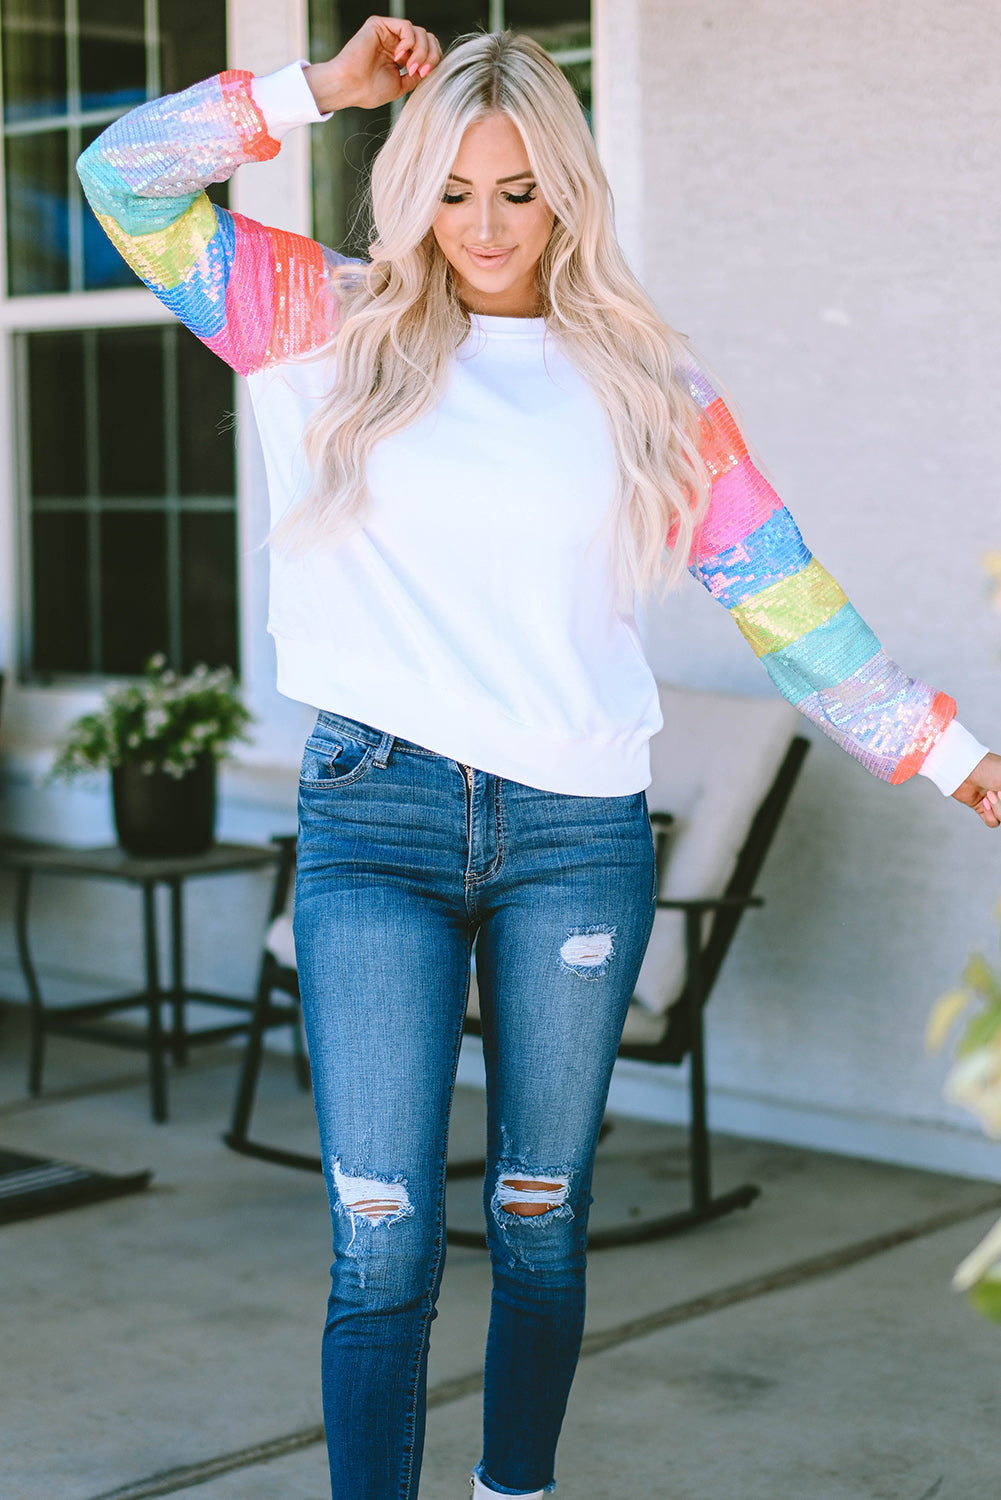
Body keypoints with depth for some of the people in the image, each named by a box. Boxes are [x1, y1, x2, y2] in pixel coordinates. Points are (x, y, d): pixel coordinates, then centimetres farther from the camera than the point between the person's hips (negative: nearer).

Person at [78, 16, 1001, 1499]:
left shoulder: (643, 381, 9)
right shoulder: (334, 326, 8)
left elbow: (785, 596, 9)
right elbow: (127, 178, 5)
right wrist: (320, 89, 1)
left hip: (579, 831, 1)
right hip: (375, 818, -1)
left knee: (542, 1222, 12)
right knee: (381, 1248, -5)